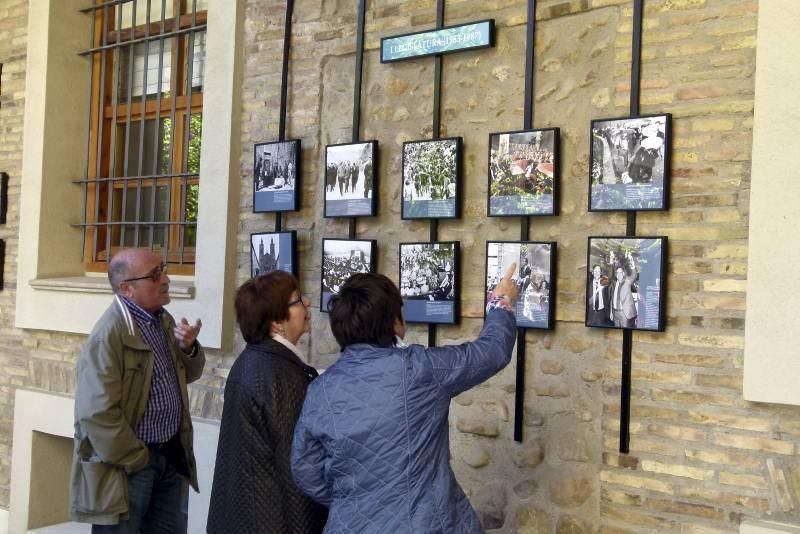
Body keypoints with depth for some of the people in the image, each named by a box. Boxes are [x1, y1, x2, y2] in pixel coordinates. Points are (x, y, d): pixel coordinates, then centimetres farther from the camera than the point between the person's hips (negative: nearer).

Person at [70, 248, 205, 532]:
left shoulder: (164, 320, 5)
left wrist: (189, 347, -7)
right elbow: (97, 414, -24)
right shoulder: (108, 335, -20)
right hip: (129, 463, -7)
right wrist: (136, 460, -15)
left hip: (171, 454, 8)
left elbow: (187, 375, 15)